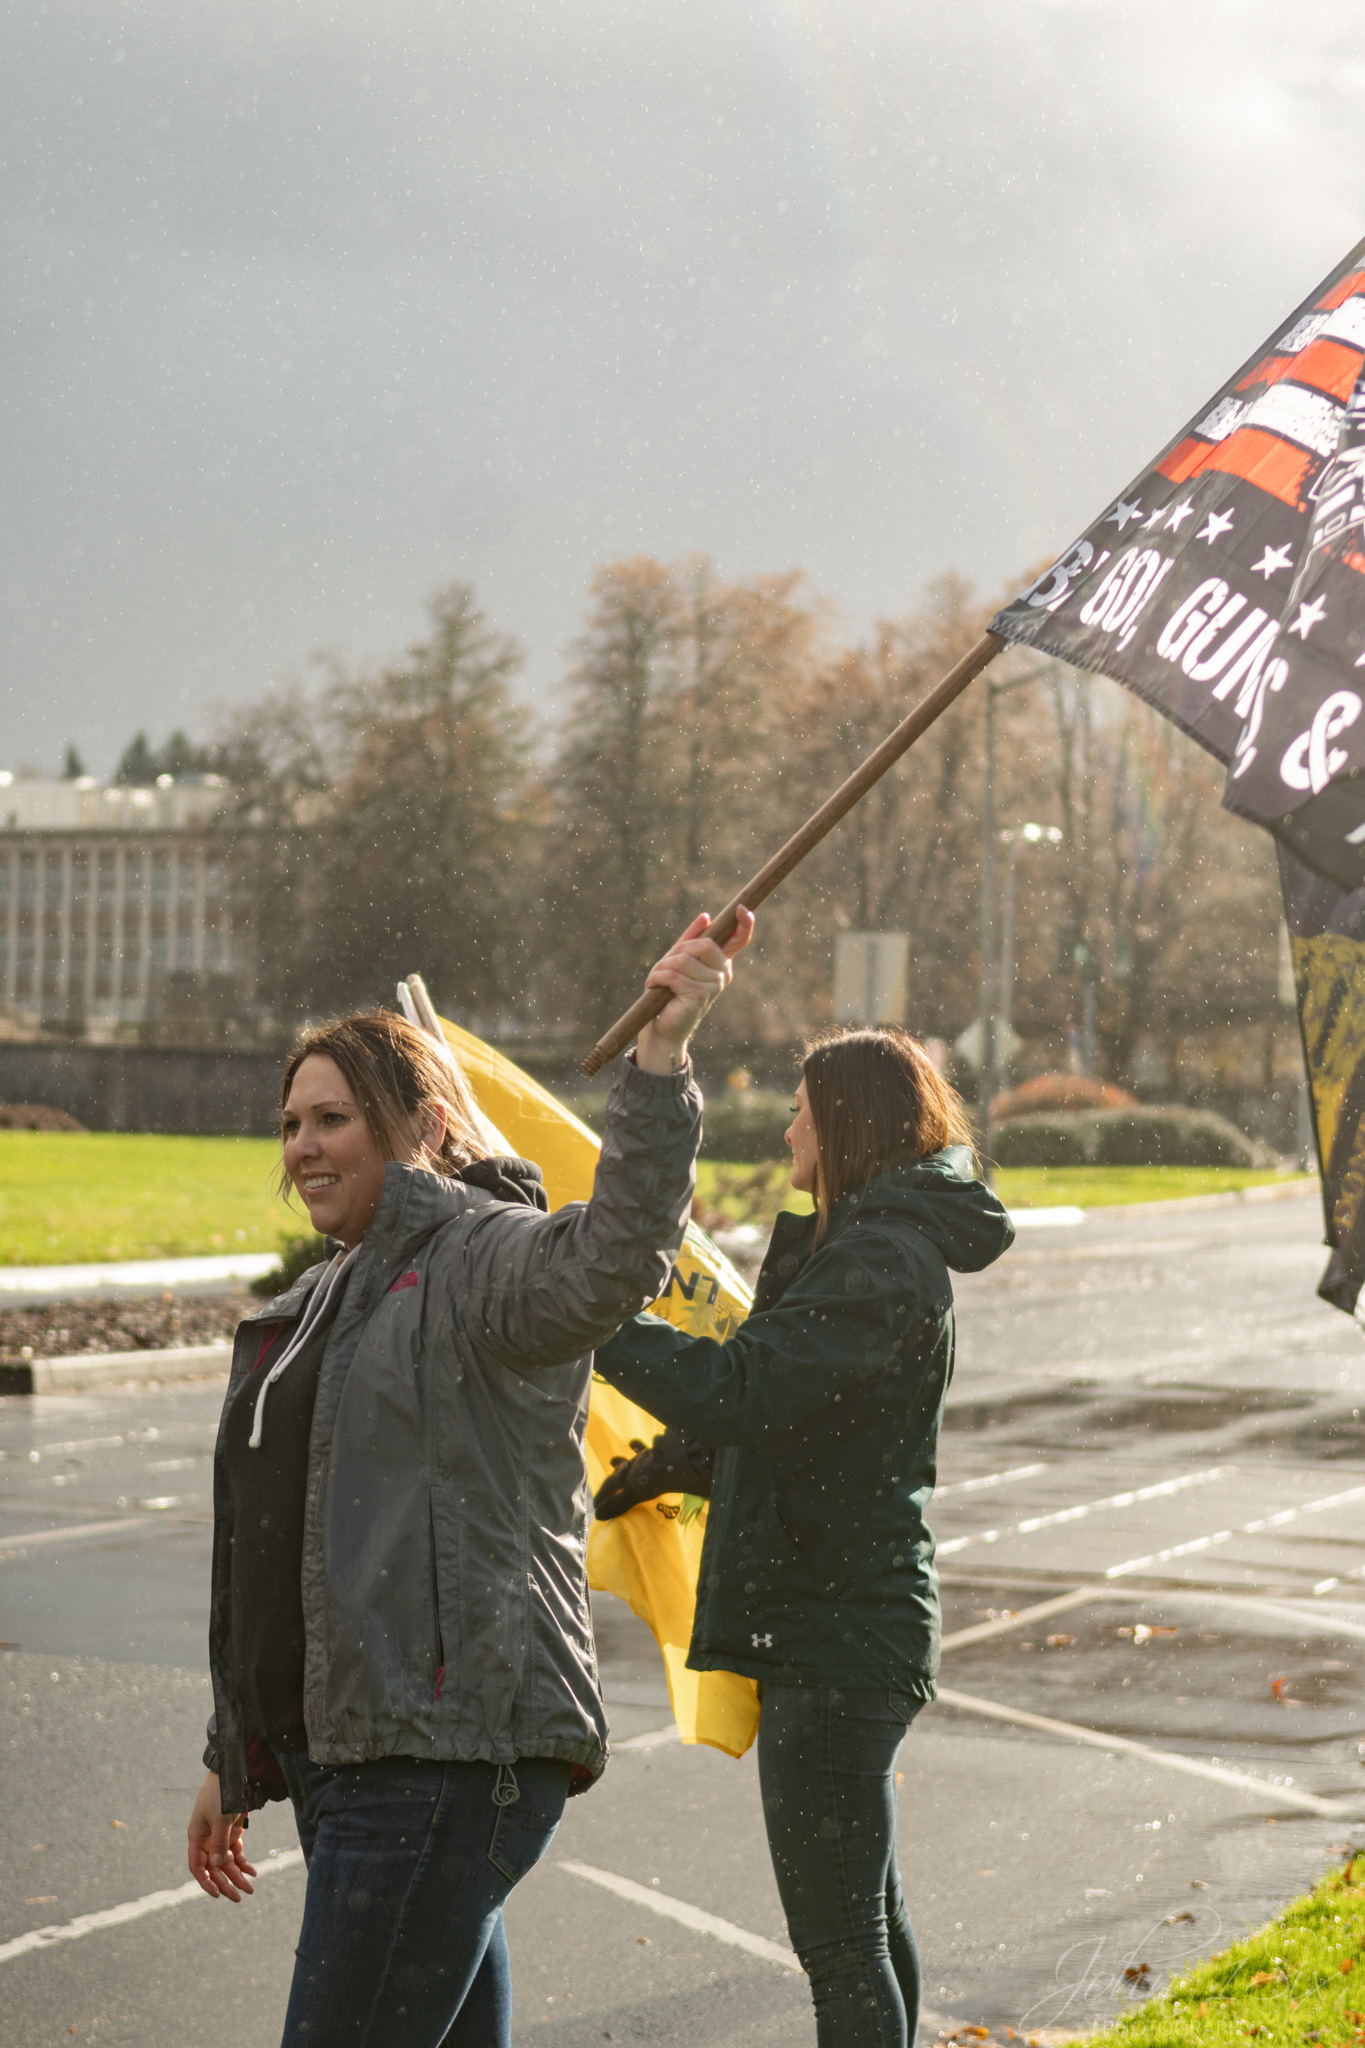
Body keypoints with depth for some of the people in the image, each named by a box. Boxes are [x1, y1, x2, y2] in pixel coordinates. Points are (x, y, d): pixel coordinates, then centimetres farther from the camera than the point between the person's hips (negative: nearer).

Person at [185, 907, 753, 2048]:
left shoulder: (485, 1259, -7)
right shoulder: (326, 1304, 22)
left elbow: (614, 1255, -32)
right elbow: (278, 1553, 27)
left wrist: (665, 1044, -43)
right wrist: (233, 1762, 29)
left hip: (451, 1755, -9)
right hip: (339, 1757, 9)